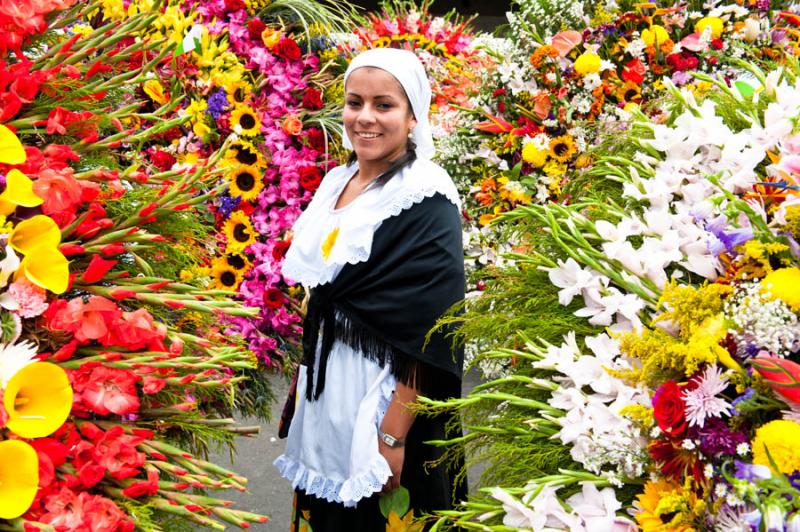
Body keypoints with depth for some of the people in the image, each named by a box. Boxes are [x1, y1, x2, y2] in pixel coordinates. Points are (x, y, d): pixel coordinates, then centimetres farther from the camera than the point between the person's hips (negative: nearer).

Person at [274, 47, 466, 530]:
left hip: (381, 400, -7)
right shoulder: (336, 183, 8)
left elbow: (427, 337, -20)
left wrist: (394, 436, -23)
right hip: (326, 392, 7)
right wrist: (306, 383, 16)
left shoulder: (427, 200, -16)